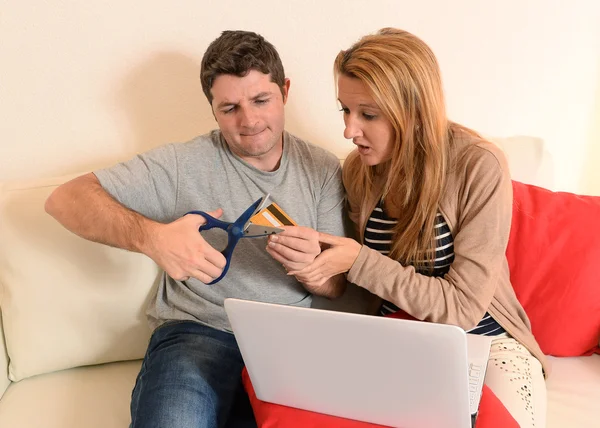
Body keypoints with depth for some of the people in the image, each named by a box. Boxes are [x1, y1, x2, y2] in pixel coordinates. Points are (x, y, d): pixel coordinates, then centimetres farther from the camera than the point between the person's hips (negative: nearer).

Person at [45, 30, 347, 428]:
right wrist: (149, 236, -23)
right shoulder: (184, 164, -3)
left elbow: (335, 287, 7)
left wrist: (313, 265, -18)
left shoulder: (323, 169, 6)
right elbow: (66, 199, -5)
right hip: (198, 330, -3)